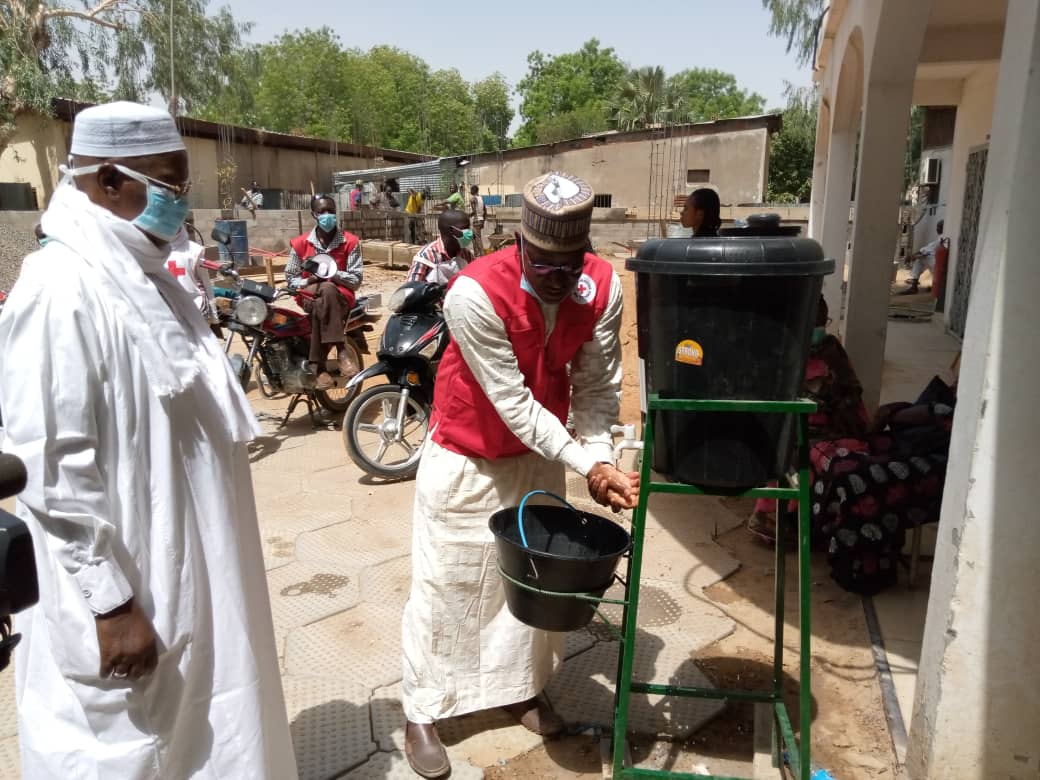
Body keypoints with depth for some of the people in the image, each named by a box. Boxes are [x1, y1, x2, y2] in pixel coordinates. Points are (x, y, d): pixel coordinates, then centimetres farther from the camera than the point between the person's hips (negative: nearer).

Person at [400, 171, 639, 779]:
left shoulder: (603, 286, -16)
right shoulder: (476, 293, -30)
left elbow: (597, 381, -12)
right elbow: (512, 402, -28)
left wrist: (600, 455, -27)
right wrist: (585, 464, -30)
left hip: (540, 455, 5)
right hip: (466, 456, -4)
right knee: (446, 583, 5)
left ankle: (522, 687, 38)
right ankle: (423, 713, 24)